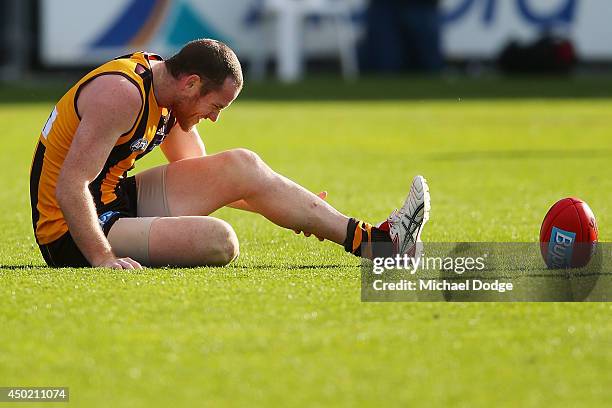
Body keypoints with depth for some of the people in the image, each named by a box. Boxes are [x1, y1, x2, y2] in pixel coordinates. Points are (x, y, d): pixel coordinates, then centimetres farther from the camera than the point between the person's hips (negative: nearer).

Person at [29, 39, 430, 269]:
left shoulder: (165, 85, 6)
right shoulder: (122, 94, -23)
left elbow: (201, 176, 18)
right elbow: (68, 187, -28)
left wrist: (287, 206, 12)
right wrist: (103, 260, -34)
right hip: (74, 238, -10)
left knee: (241, 167, 5)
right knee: (218, 239, -28)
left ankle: (369, 240, 6)